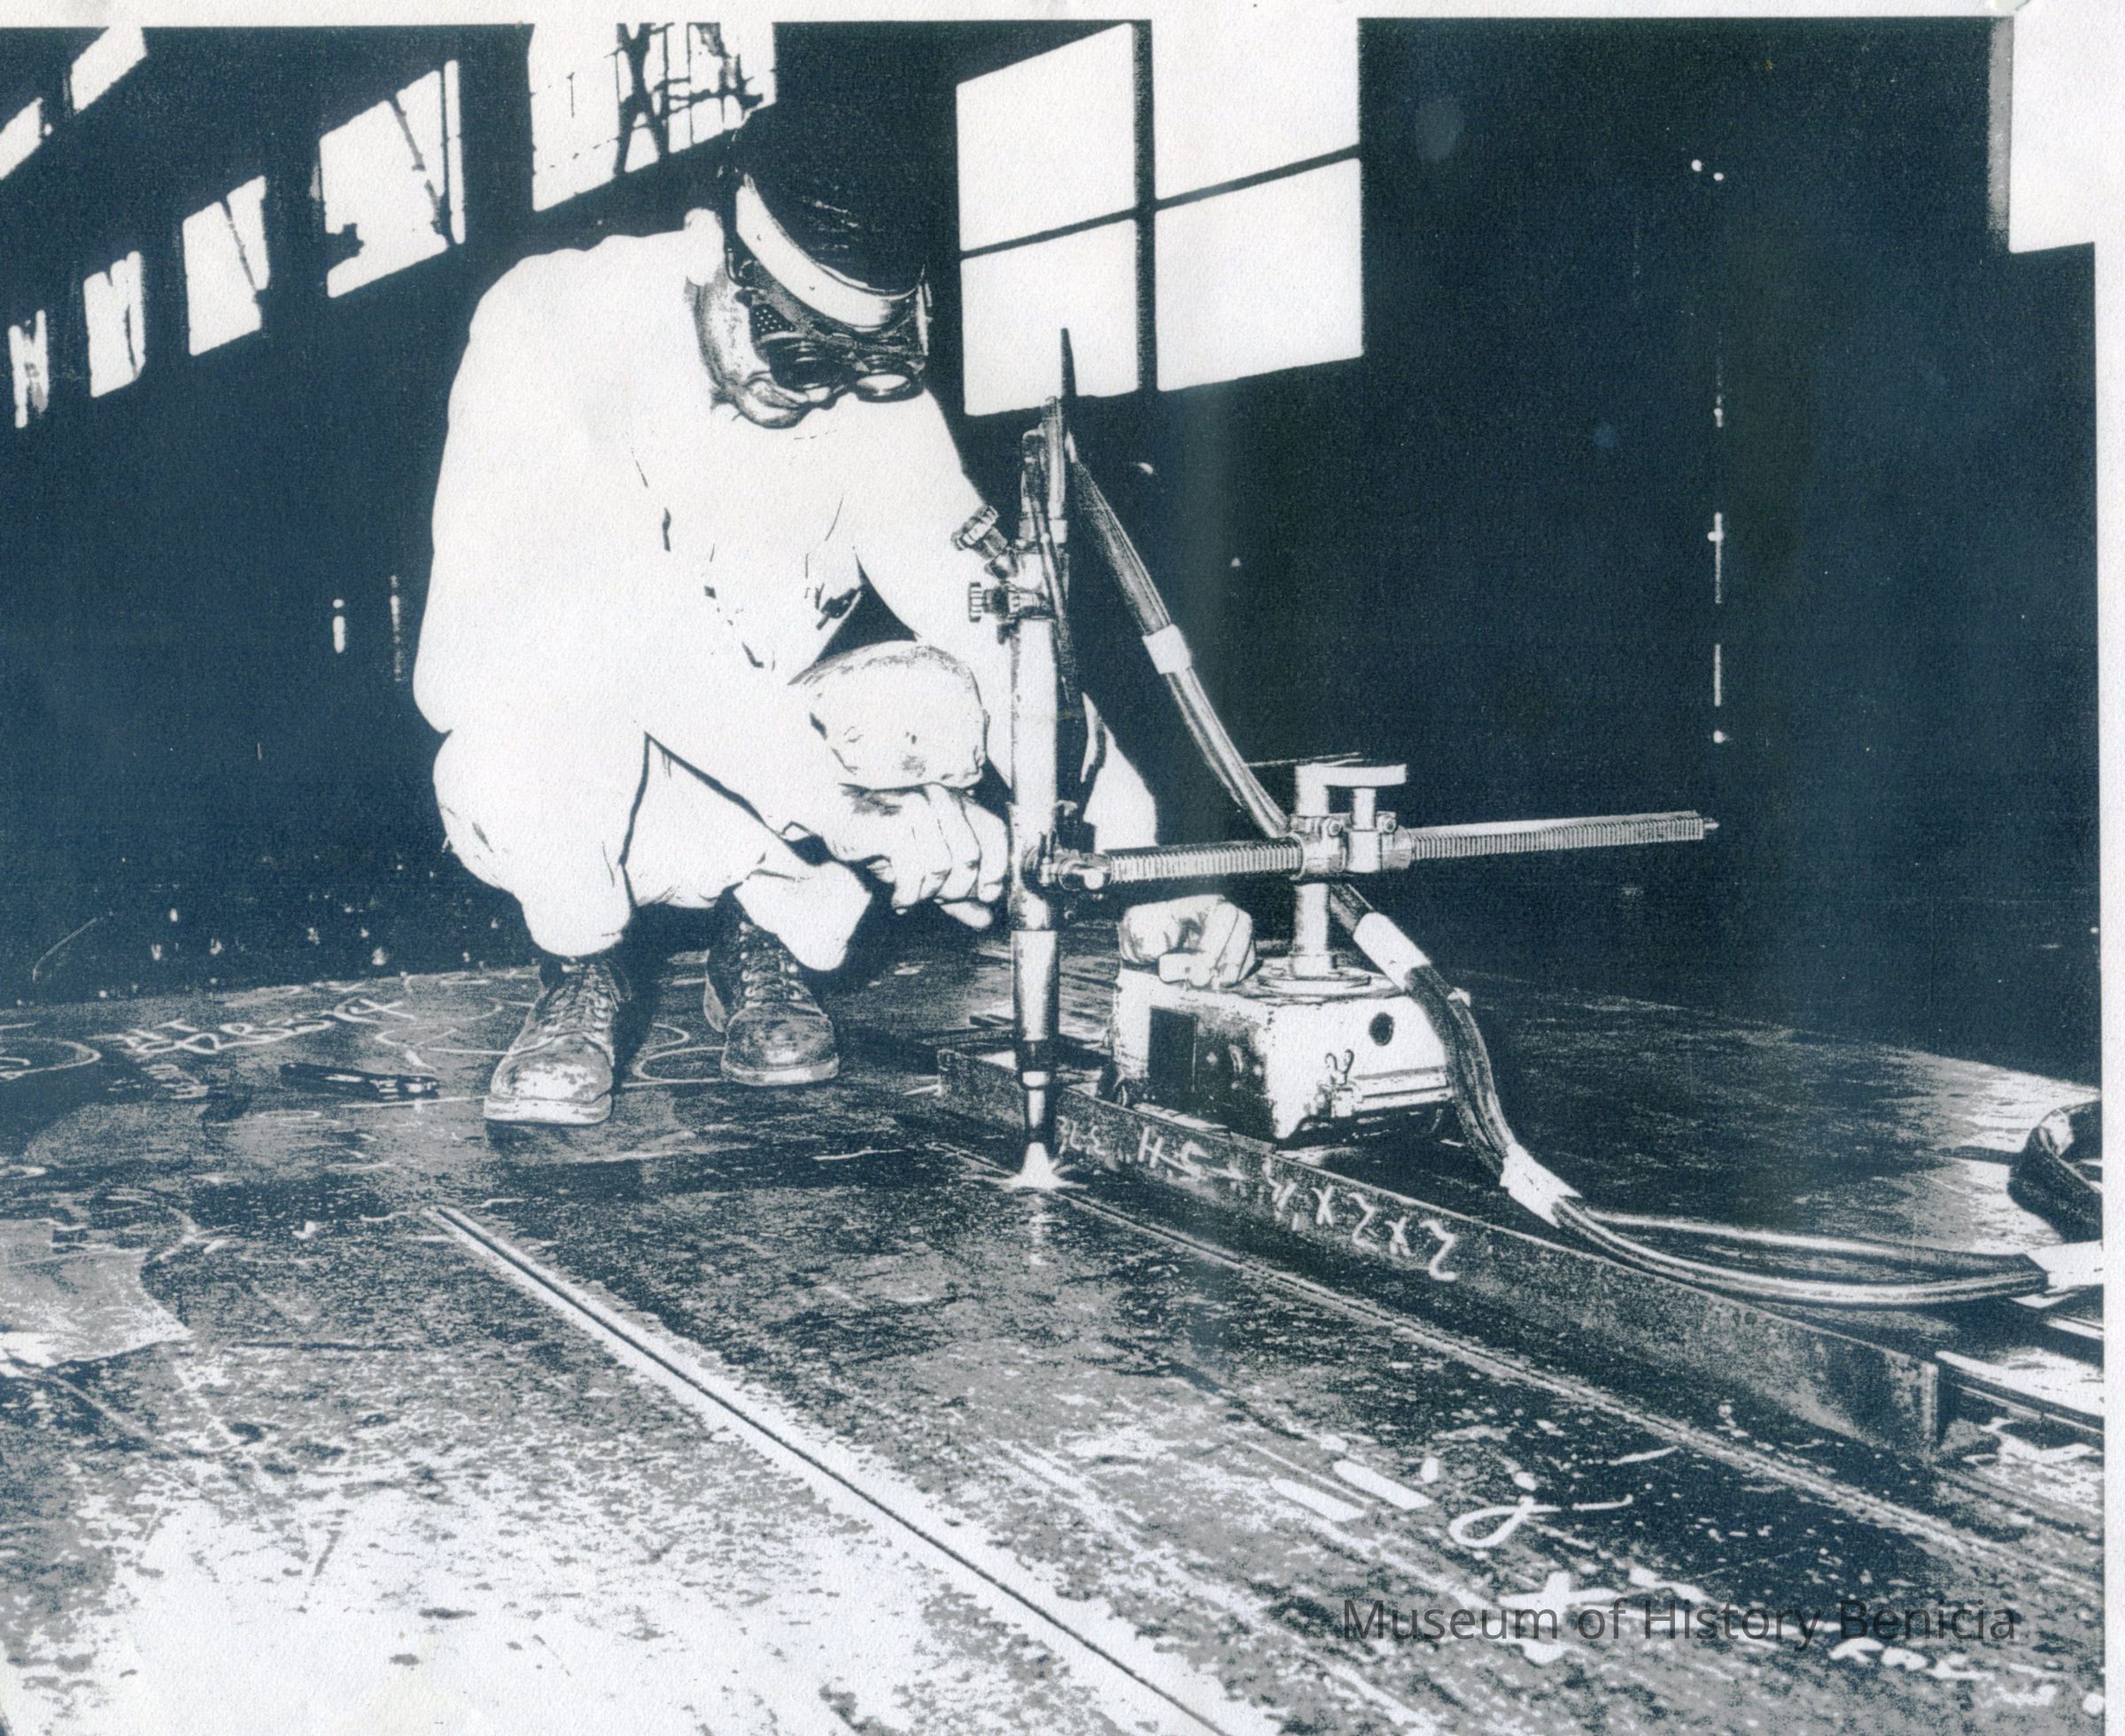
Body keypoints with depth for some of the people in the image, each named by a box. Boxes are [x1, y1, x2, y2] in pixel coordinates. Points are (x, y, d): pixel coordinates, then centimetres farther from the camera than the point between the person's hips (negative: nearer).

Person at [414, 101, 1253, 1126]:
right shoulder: (551, 323, -22)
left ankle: (769, 946, 1)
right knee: (561, 668, -37)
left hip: (741, 803, 3)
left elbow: (986, 626, -17)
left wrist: (1140, 859, -29)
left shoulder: (872, 395, -11)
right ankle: (580, 979, -10)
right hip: (536, 795, -3)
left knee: (930, 699, -26)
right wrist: (832, 798, -43)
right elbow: (611, 607, -35)